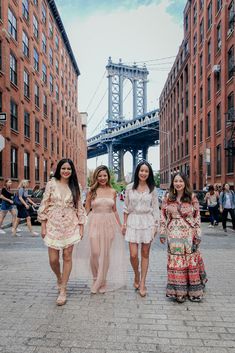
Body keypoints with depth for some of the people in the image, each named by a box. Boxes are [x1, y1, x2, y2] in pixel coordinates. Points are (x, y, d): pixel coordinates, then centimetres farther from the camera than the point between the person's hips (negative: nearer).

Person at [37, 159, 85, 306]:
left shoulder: (75, 187, 4)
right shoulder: (51, 184, 1)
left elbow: (79, 208, 6)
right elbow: (44, 205, 1)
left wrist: (81, 227, 3)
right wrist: (43, 226, -2)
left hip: (70, 225, 1)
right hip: (53, 225, 0)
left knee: (67, 257, 2)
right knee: (53, 259, 1)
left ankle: (63, 290, 17)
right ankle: (59, 278, 35)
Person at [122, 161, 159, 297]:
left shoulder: (152, 189, 2)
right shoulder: (130, 187, 3)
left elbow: (155, 208, 4)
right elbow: (126, 207, 7)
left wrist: (155, 225, 0)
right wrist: (124, 223, 4)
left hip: (148, 222, 0)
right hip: (133, 221, 0)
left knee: (145, 254, 6)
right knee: (133, 255, -3)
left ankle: (142, 283, 19)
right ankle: (137, 274, 27)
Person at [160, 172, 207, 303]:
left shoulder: (192, 198, 0)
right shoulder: (168, 199, 4)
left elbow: (197, 218, 0)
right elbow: (163, 218, 5)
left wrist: (198, 235, -3)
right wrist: (162, 233, 2)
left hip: (189, 236, -1)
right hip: (173, 236, 1)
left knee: (191, 262, 6)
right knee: (176, 263, 5)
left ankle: (193, 290, 24)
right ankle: (178, 291, 19)